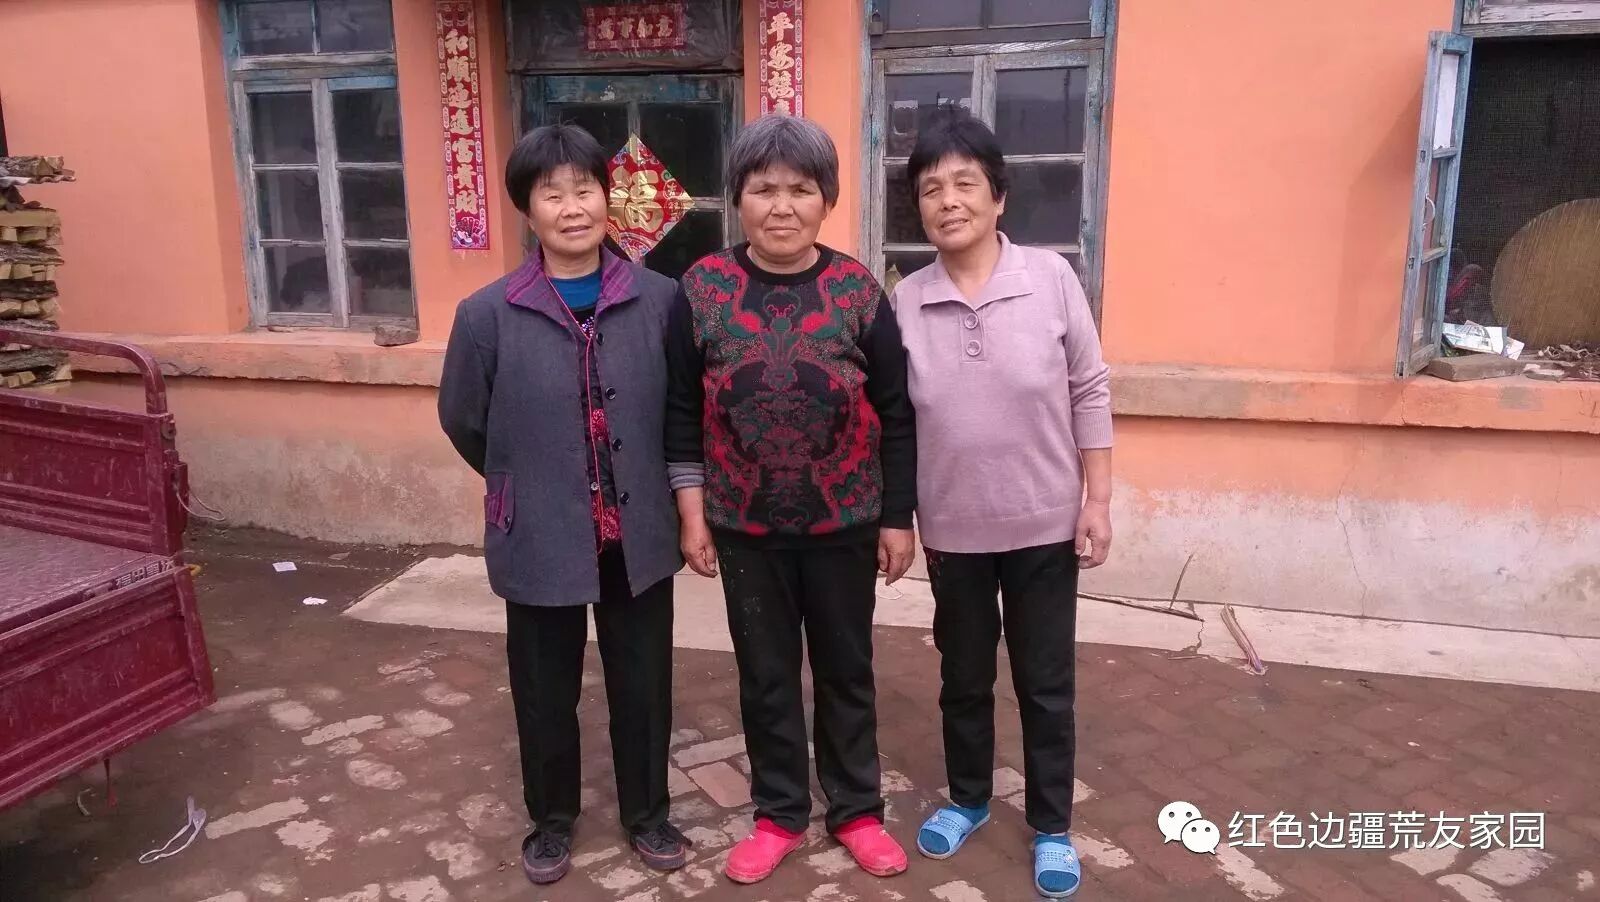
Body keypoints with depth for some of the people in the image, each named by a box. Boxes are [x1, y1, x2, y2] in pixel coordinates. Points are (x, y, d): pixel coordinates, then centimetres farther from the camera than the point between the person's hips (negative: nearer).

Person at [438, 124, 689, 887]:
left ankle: (646, 813, 39)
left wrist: (648, 482, 6)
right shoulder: (488, 314, -9)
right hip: (540, 539, 0)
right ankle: (552, 819, 41)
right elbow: (462, 421, 4)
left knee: (642, 683, 15)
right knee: (545, 690, 16)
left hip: (639, 534, 1)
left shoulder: (660, 300, -7)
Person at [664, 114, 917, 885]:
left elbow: (895, 414, -2)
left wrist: (898, 517, -2)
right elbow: (681, 411, -1)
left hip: (845, 524, 0)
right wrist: (691, 513, -2)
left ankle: (856, 810, 35)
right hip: (744, 526, 1)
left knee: (846, 668, 14)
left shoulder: (858, 292, -8)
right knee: (765, 673, 14)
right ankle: (779, 813, 34)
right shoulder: (701, 290, -6)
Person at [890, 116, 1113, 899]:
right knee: (963, 678, 18)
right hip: (952, 530, 1)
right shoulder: (904, 301, -5)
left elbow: (1090, 394, -3)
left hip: (1044, 524, -1)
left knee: (1045, 685, 13)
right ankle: (967, 799, 42)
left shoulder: (1052, 278, -9)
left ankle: (1051, 827, 33)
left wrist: (1097, 501, -4)